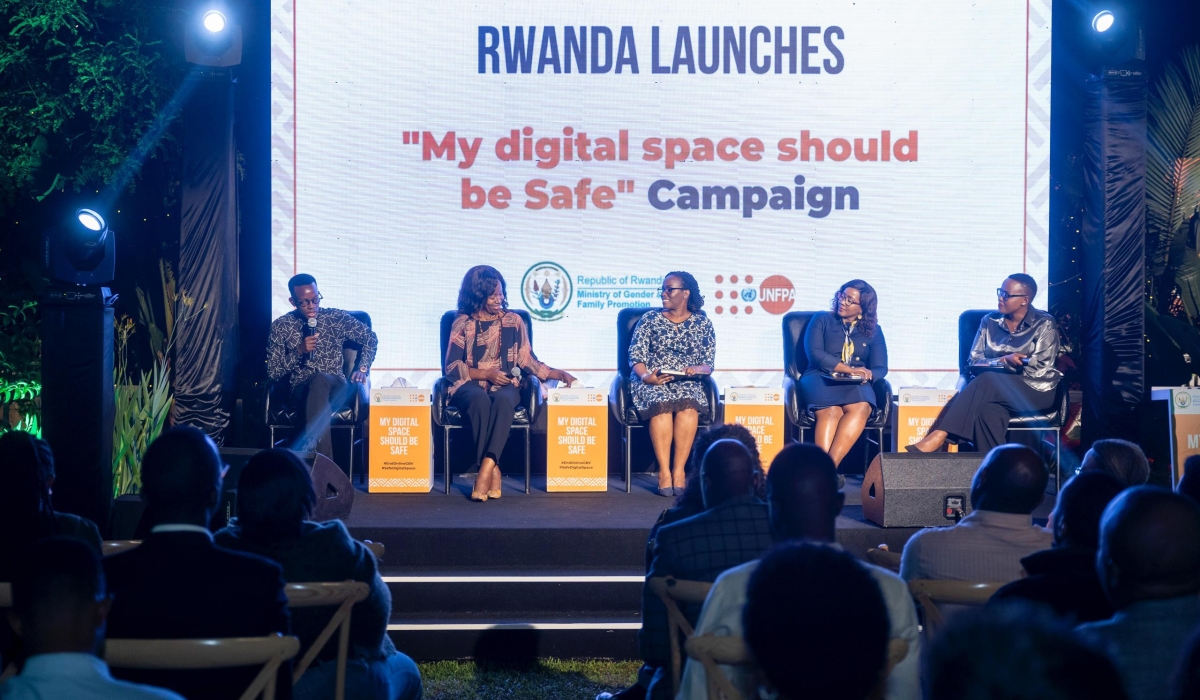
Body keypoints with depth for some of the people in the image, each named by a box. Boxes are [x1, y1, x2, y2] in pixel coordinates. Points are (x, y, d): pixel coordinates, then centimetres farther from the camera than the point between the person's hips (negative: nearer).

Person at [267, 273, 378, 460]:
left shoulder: (335, 318, 7)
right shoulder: (281, 326, 4)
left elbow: (370, 338, 17)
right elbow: (272, 373, 2)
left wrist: (362, 369, 3)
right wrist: (299, 351, -12)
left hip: (336, 388, 1)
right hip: (301, 390, 0)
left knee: (320, 380, -38)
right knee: (318, 381, -39)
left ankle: (311, 450, -46)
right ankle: (322, 459, -50)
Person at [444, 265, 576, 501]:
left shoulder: (513, 321, 13)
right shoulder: (463, 323, 7)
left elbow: (527, 360, 11)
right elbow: (452, 366, 2)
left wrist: (558, 373, -1)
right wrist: (486, 374, -10)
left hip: (505, 386, 1)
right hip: (470, 385, -1)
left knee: (503, 400, -37)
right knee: (481, 400, -39)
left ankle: (486, 466, -48)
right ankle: (492, 470, -39)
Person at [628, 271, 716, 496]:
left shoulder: (703, 323, 11)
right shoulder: (650, 319, 10)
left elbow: (709, 363, 6)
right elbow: (635, 356, 2)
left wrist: (697, 369, -17)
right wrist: (645, 376, -18)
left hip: (688, 383, 0)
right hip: (652, 383, 0)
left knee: (688, 405, -35)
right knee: (661, 404, -35)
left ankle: (679, 470, -32)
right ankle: (664, 471, -33)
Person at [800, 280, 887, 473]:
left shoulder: (873, 330, 18)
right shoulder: (821, 320, 12)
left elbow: (880, 368, 8)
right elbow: (814, 353, -4)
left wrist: (868, 375, -18)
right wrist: (849, 369, -15)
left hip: (856, 385, 2)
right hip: (821, 378, -2)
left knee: (860, 408, -36)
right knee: (831, 411, -37)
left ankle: (829, 465, -49)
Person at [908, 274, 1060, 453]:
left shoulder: (1044, 324, 0)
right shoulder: (990, 321, 11)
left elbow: (1040, 368, -8)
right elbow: (975, 360, 4)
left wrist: (997, 363, -11)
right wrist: (1005, 361, -16)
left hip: (1035, 390, -3)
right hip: (995, 391, 3)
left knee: (986, 381, -34)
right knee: (988, 411, -37)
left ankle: (938, 437, -41)